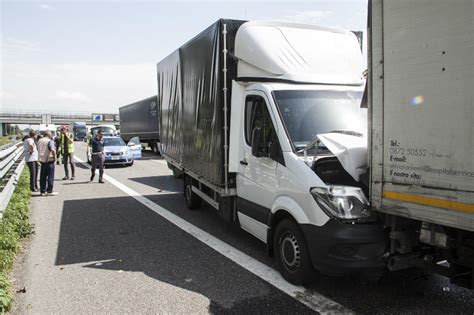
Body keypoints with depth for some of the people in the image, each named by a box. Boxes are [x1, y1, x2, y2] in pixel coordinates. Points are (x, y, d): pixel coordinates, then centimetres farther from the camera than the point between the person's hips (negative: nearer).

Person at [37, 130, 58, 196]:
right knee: (50, 176, 0)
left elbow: (38, 150, 19)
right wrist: (54, 157, -15)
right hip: (49, 160, -7)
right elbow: (53, 150, -27)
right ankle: (49, 191, 2)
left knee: (43, 176, 12)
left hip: (42, 160, 7)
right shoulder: (50, 141, -14)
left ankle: (42, 191, 18)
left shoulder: (39, 141, 9)